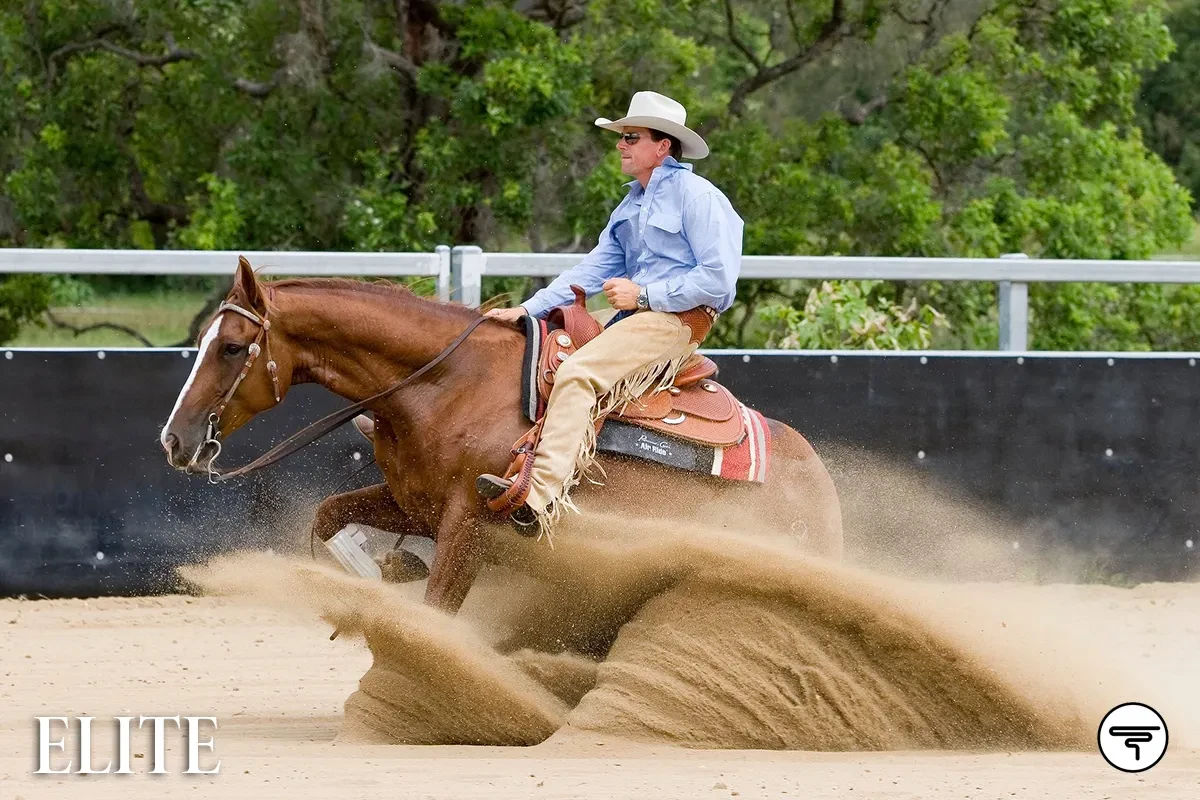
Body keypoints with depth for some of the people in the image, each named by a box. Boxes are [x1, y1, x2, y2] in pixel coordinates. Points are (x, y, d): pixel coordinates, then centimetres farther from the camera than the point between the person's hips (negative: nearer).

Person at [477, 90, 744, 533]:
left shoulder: (696, 195, -6)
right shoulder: (630, 206, 23)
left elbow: (718, 278, -13)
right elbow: (594, 269, 19)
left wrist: (644, 294, -16)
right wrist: (529, 309, 7)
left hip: (675, 319, -10)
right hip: (633, 318, 10)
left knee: (576, 373, -29)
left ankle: (542, 497, -40)